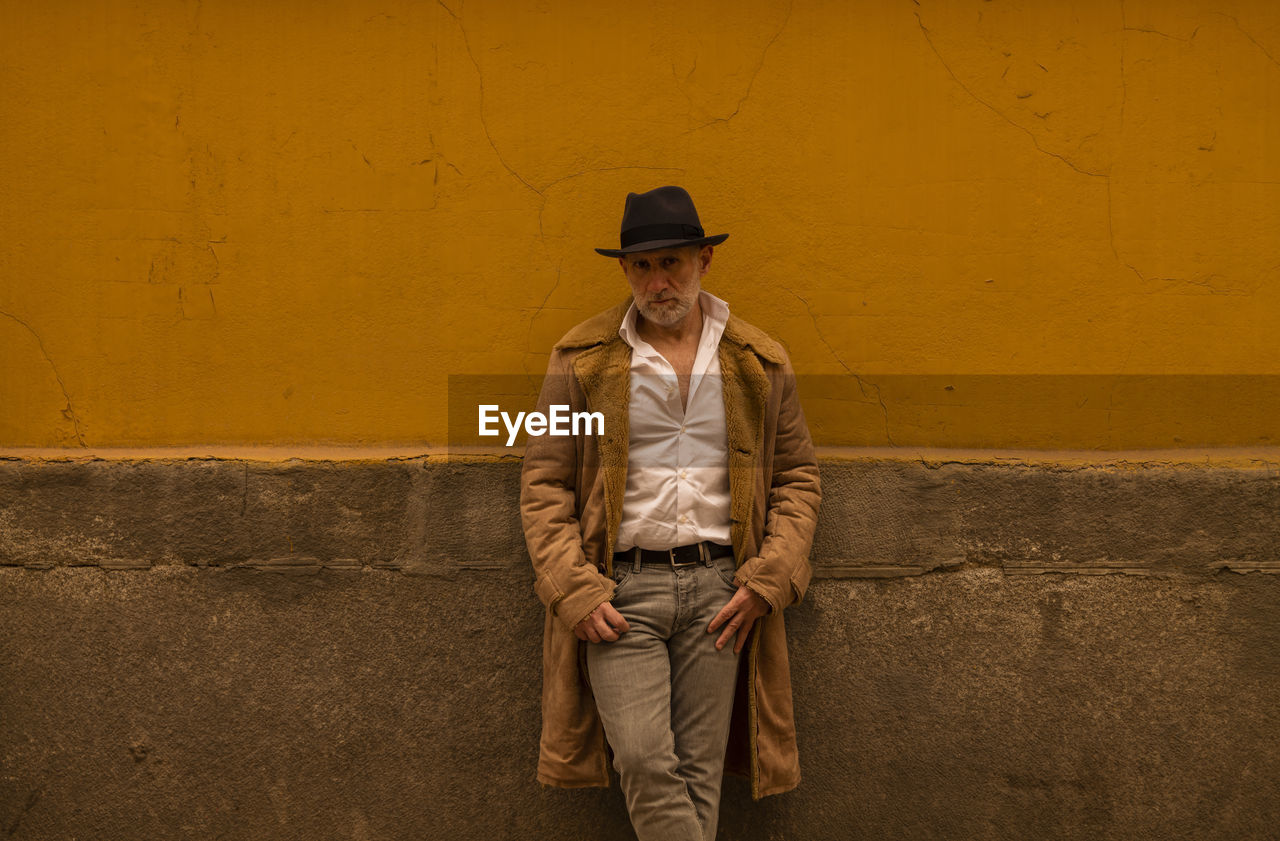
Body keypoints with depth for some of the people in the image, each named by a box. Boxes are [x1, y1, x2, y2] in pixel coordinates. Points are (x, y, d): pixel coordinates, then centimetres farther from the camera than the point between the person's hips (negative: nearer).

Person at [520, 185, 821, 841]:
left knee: (697, 770, 2)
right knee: (643, 760, -15)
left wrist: (769, 580, -1)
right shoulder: (581, 360, 5)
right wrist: (573, 589, -7)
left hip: (720, 586, 2)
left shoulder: (760, 364, 9)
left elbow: (797, 477, 13)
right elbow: (543, 481, 5)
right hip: (619, 587, -1)